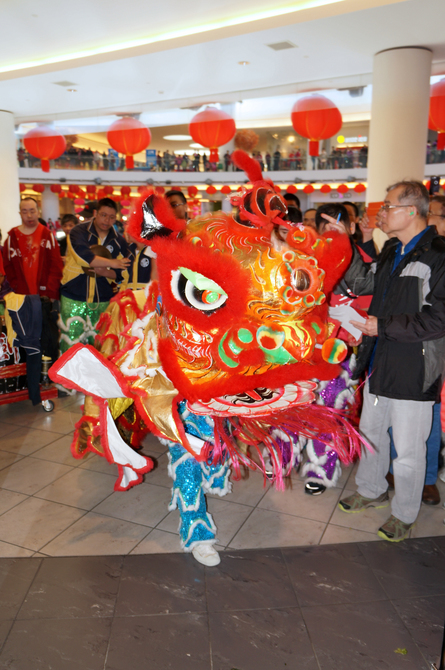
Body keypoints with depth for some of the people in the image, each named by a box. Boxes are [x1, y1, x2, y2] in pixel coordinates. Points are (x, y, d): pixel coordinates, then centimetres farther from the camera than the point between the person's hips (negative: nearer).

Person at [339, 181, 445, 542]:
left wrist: (383, 326, -20)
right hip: (380, 363, 8)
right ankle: (372, 490, 45)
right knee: (371, 431, 22)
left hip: (414, 370, -8)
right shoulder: (392, 251, 10)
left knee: (408, 449, 7)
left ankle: (404, 514, 30)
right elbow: (363, 284, 18)